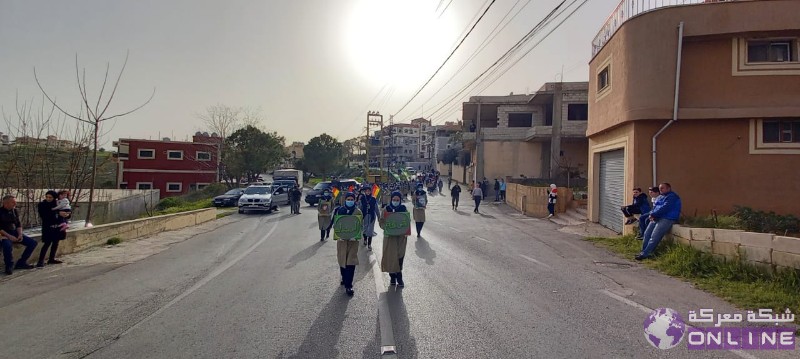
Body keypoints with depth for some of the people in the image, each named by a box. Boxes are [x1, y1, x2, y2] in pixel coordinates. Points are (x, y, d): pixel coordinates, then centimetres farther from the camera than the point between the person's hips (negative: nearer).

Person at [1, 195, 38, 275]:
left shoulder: (15, 211, 8)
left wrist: (20, 234, -4)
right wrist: (9, 236, -23)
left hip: (14, 233, 7)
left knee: (33, 243, -5)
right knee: (7, 245, -37)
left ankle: (21, 262, 4)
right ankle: (9, 266, -15)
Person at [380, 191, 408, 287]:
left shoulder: (404, 209, 2)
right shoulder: (386, 209, -1)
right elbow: (381, 222, -2)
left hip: (401, 237, 0)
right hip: (389, 236, 0)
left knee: (399, 257, -3)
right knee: (390, 257, 4)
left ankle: (399, 277, 8)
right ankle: (392, 277, 20)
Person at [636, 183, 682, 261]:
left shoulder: (672, 197, -7)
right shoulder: (660, 197, 22)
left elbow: (664, 208, -18)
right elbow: (654, 207, 19)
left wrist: (653, 214, -13)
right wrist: (652, 214, -3)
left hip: (667, 219, -9)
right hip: (656, 218, 9)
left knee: (654, 237, -17)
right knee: (647, 234, -1)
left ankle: (645, 254, -18)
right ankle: (643, 252, 0)